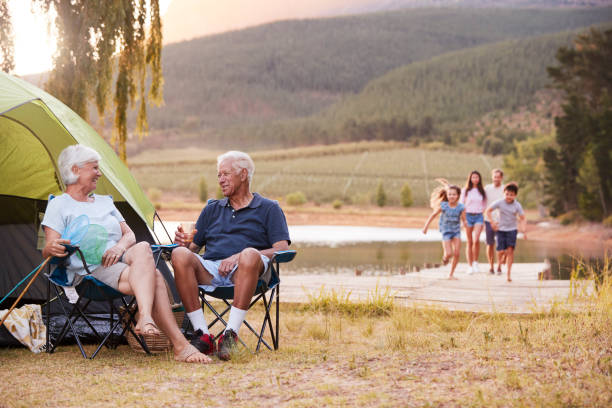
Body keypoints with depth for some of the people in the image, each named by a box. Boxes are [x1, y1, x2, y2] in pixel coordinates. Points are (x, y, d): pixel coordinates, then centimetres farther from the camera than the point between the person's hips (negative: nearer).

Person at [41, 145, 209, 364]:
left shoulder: (105, 202, 27)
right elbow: (47, 251, -2)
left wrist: (120, 246, -6)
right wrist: (53, 249, -29)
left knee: (142, 248, -34)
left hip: (120, 259, 5)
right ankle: (180, 344, -39)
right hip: (90, 269, -5)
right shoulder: (59, 205, 8)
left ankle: (145, 318, -50)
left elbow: (130, 235, 20)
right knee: (154, 277, -31)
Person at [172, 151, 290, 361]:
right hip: (209, 270, 3)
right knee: (180, 254, -29)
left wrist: (239, 257, -10)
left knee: (250, 255, -39)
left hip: (242, 273, -3)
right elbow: (194, 247, 26)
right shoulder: (212, 209, 31)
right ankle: (202, 334, -31)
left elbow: (282, 249, 3)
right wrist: (184, 242, -1)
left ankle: (230, 335, -38)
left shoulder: (268, 208, 18)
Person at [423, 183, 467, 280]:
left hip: (456, 231, 2)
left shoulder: (461, 207, -11)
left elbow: (464, 220, -9)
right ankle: (445, 257, 27)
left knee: (456, 254, -7)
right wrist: (426, 227, 4)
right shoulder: (443, 206, -13)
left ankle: (451, 274, 9)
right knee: (449, 254, -12)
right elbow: (433, 215, -1)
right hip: (446, 232, -2)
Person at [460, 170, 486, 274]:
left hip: (479, 216, 0)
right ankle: (470, 266, 7)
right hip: (468, 216, 0)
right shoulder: (465, 191, 5)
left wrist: (484, 217, 6)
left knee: (476, 240, -19)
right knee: (469, 242, 2)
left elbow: (484, 205, 15)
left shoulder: (482, 191, 9)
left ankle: (475, 262, -2)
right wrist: (463, 219, -4)